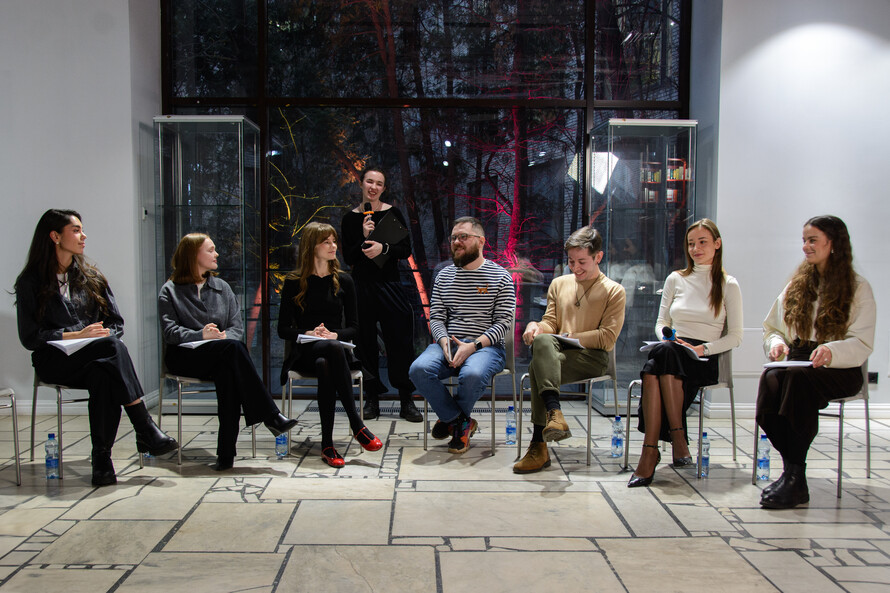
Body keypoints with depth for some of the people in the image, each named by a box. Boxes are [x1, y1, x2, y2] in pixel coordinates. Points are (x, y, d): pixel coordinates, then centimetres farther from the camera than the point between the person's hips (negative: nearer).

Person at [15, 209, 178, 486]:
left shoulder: (91, 276, 17)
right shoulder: (30, 282, 4)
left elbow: (116, 323, 14)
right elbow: (29, 337, -3)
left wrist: (103, 335, -8)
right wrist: (77, 336, -14)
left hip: (96, 358, 3)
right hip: (55, 360, -3)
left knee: (103, 374, -37)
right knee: (113, 347, -35)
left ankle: (102, 458, -36)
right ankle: (146, 430, -39)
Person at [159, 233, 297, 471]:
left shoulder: (222, 287, 21)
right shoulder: (170, 291, 10)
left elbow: (237, 327, 11)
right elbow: (170, 332, -5)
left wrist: (225, 336, -13)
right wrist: (201, 335, -21)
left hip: (221, 358, 3)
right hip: (185, 356, -3)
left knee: (227, 371, -36)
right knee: (232, 348, -34)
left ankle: (226, 451, -39)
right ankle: (271, 416, -39)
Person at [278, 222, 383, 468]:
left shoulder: (343, 281, 14)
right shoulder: (294, 282, 9)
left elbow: (353, 327, 11)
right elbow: (283, 329, 6)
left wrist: (335, 335, -10)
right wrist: (307, 334, -13)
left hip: (336, 348, 2)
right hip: (305, 353, -2)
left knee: (325, 366, -37)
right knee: (334, 349, -38)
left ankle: (327, 445, -38)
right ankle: (356, 424, -41)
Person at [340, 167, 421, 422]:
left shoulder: (393, 213, 4)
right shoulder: (350, 218, 6)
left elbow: (406, 250, 1)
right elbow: (348, 258, 2)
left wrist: (384, 248, -15)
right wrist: (364, 239, -13)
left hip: (389, 284, -1)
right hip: (362, 286, 1)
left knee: (400, 341, -3)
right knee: (365, 343, 4)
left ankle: (407, 401, 5)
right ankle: (372, 399, 16)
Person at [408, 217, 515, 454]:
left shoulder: (501, 277, 3)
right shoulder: (444, 276, 16)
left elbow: (504, 322, -3)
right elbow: (436, 317, 12)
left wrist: (473, 345, -17)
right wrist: (444, 341, -11)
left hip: (486, 346, -3)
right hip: (448, 344, 4)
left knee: (472, 374, -37)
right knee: (419, 369, -28)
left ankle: (451, 419, -1)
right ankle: (460, 421, -6)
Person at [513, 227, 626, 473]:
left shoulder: (613, 291, 7)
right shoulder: (559, 284, 21)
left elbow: (607, 338, -2)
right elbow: (551, 323, 17)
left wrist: (568, 337, -10)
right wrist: (536, 326, -8)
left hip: (594, 357, -4)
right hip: (559, 352, 4)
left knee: (537, 368, -32)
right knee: (542, 341, -35)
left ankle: (539, 446, -34)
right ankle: (554, 413, -46)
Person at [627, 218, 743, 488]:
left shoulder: (728, 286, 10)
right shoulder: (676, 279, 18)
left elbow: (734, 337, 7)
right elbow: (661, 323, 20)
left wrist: (704, 348, -10)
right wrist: (668, 338, -3)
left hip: (705, 359, -3)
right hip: (671, 352, 3)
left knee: (663, 355, -37)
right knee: (663, 351, -37)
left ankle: (650, 451, -39)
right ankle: (678, 437, -36)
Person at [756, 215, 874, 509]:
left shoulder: (858, 288, 5)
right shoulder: (797, 285, 19)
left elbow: (862, 344, -5)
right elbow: (771, 328, 18)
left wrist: (832, 351, -26)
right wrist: (776, 342, -6)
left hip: (840, 370, -3)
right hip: (796, 361, 4)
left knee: (798, 377, -38)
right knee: (770, 378, -34)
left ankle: (794, 477, -33)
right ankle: (792, 470, -28)